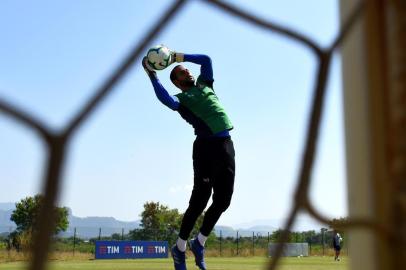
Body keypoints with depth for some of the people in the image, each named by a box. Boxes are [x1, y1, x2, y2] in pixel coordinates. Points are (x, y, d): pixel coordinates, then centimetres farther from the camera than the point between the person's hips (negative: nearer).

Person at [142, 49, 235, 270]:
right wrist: (152, 75, -17)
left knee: (222, 201, 5)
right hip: (207, 146, -6)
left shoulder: (204, 84, 23)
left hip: (227, 146, 6)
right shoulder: (181, 99, 3)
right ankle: (180, 248, 11)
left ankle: (199, 243, 21)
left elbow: (206, 59, 26)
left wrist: (177, 57, 22)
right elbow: (164, 98, -19)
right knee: (199, 201, -5)